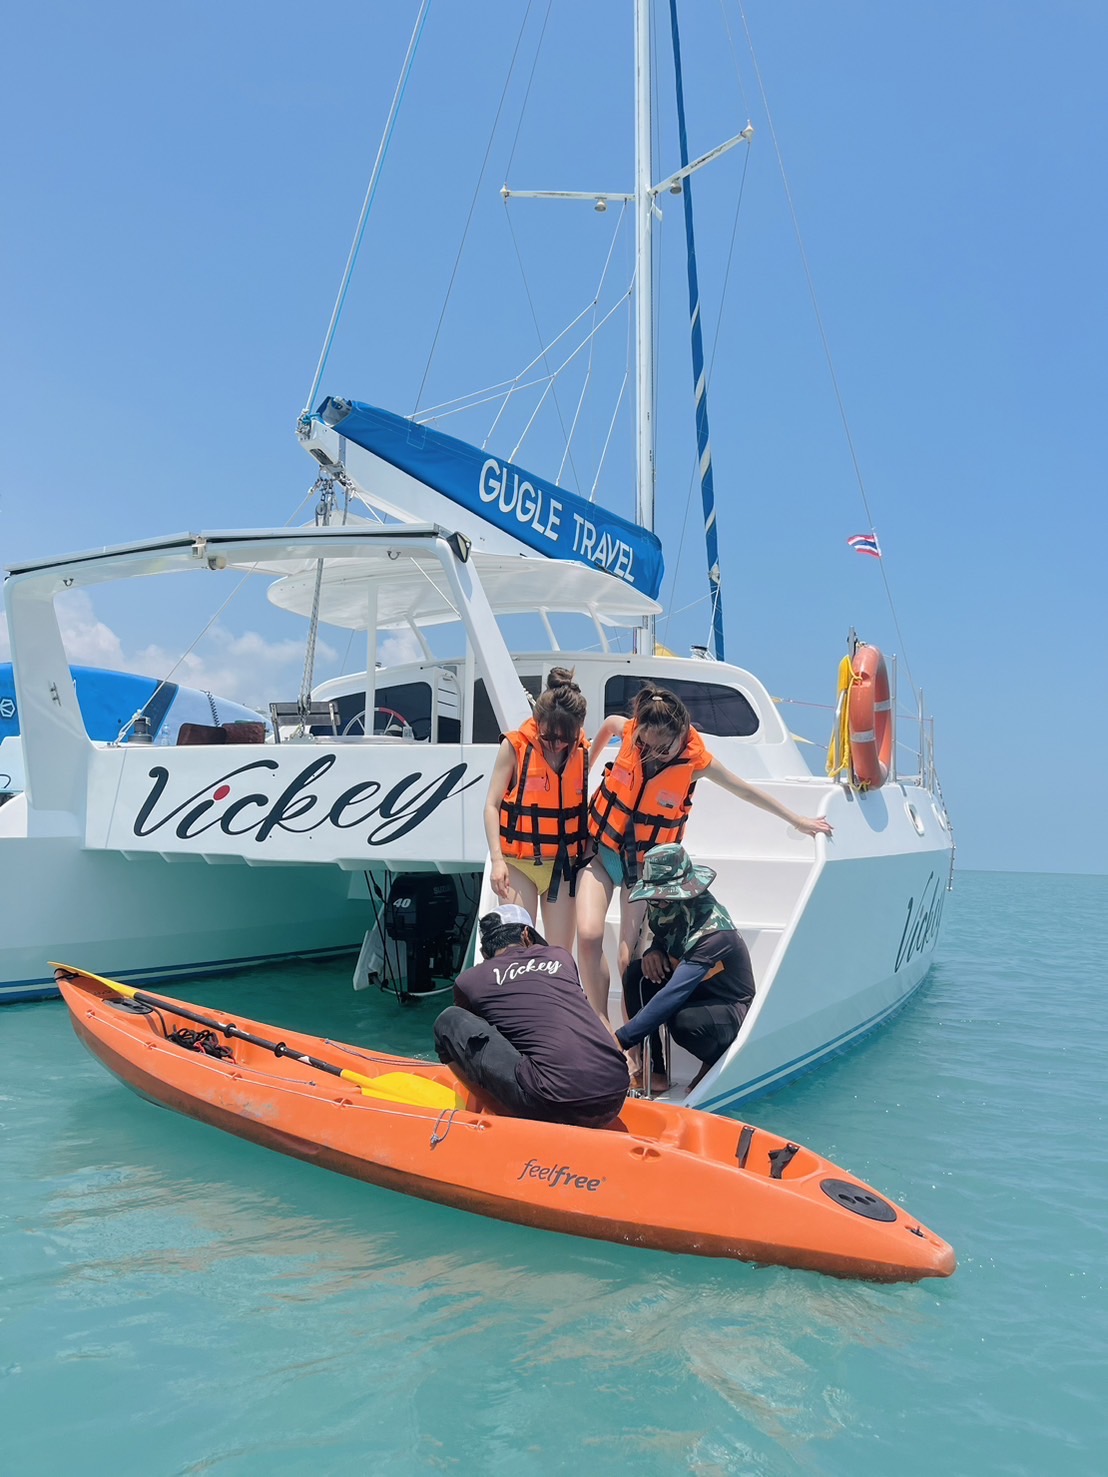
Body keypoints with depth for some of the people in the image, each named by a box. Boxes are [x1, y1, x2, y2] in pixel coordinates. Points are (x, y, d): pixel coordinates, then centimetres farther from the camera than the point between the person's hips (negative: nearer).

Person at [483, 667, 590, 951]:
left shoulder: (581, 750, 1)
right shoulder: (515, 746, -8)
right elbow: (492, 805, -6)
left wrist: (587, 854, 6)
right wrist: (497, 860, -13)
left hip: (563, 863, 3)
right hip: (519, 862, -3)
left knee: (561, 953, 5)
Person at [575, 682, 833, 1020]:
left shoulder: (695, 760, -15)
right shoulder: (629, 731, -12)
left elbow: (747, 791, -2)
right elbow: (608, 723, 14)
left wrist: (798, 821, 8)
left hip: (646, 864, -1)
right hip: (601, 847, 2)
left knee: (630, 958, -8)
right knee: (589, 935, -16)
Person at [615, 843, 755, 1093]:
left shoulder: (713, 930, -34)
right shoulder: (667, 909, -11)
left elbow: (673, 995, -41)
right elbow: (665, 938, 13)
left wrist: (620, 1039, -43)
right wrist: (654, 951, -13)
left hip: (731, 1009, -7)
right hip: (695, 991, 7)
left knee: (684, 1021, -37)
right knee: (637, 972, -17)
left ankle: (716, 1061, -2)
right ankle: (652, 1068, -9)